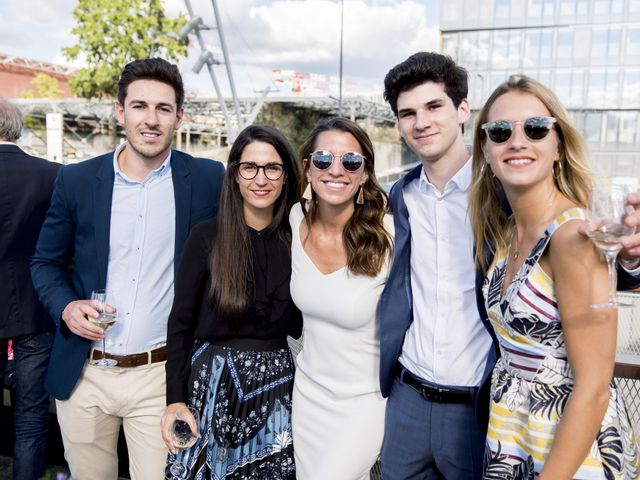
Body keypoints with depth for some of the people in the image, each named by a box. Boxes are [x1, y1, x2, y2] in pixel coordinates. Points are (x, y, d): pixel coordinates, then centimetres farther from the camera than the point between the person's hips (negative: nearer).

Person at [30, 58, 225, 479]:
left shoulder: (209, 180, -5)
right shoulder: (76, 180, -1)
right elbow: (46, 262, 9)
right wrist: (65, 306, -11)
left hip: (161, 378, -2)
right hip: (82, 376, 3)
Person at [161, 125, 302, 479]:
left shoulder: (296, 240, 0)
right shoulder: (207, 236, -8)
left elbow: (299, 326, 4)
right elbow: (180, 324, -4)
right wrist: (176, 401, -8)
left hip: (275, 387, 2)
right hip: (211, 383, -2)